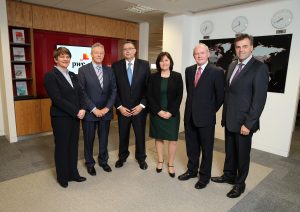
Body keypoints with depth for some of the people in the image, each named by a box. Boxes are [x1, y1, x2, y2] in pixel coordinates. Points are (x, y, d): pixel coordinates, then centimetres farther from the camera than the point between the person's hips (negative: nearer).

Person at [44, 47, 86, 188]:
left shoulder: (72, 75, 11)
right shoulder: (50, 76, -10)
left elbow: (81, 93, 8)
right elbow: (57, 99, -18)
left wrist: (82, 109, -10)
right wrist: (76, 112, -19)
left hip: (75, 116, 6)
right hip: (61, 117, -6)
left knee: (73, 145, 13)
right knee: (62, 147, 9)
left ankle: (73, 173, 30)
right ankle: (62, 177, 27)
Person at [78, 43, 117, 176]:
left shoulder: (109, 70, 6)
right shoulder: (83, 70, -5)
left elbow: (114, 90, 3)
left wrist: (107, 107, -7)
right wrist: (94, 109, -14)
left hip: (106, 111, 3)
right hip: (89, 112, -3)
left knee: (104, 138, 15)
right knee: (89, 139, 11)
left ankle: (103, 161, 35)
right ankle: (90, 163, 32)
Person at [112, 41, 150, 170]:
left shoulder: (144, 65, -1)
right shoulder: (116, 66, 0)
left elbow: (149, 87, -2)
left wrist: (142, 105, -10)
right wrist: (119, 106, -8)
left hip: (139, 108, 0)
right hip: (122, 108, 1)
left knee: (140, 134, 12)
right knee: (123, 135, 14)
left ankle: (141, 158, 34)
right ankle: (122, 156, 37)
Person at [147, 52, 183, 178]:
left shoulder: (177, 76, 0)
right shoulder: (153, 77, 1)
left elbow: (179, 96, -3)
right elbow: (149, 96, -2)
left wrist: (171, 112, -12)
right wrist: (158, 111, -11)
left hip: (172, 113, 0)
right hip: (156, 113, 1)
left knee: (173, 139, 3)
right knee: (158, 138, 10)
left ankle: (170, 164, 19)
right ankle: (160, 161, 28)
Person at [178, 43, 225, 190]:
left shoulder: (217, 72, -10)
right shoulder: (189, 70, 6)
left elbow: (220, 96, -5)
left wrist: (211, 111, 0)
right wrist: (192, 106, 10)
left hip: (206, 117, -5)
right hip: (190, 116, 5)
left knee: (206, 148, 11)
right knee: (191, 146, 18)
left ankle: (204, 176, 29)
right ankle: (192, 170, 38)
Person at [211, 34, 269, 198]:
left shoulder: (259, 68, -12)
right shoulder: (232, 65, 9)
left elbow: (259, 99, -16)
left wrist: (248, 123, -17)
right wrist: (225, 115, 10)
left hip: (244, 122, -6)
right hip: (229, 119, 6)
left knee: (242, 153, 11)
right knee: (229, 151, 19)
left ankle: (240, 183, 30)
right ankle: (229, 175, 39)